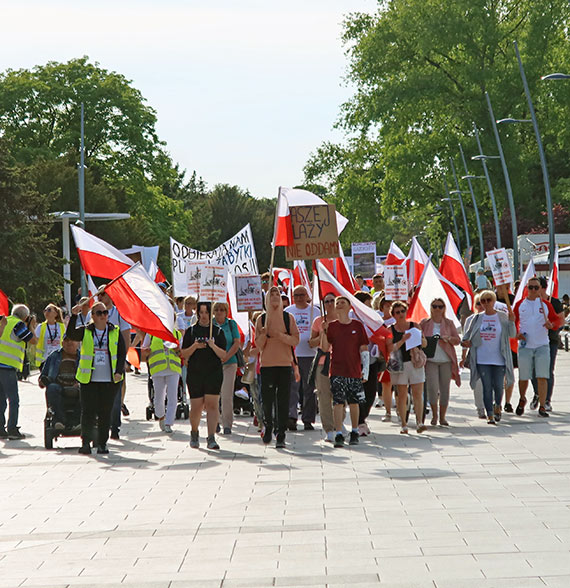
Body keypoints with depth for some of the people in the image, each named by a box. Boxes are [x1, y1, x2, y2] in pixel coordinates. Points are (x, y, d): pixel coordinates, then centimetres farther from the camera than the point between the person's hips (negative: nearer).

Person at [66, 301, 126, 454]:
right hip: (88, 379, -1)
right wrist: (74, 315, -22)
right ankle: (85, 442, 2)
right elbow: (70, 334, -12)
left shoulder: (115, 332, 8)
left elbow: (122, 353, 8)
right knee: (88, 412, -6)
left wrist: (119, 371, -6)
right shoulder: (85, 331, 6)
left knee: (105, 413, 2)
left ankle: (102, 443, 11)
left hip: (110, 380, 1)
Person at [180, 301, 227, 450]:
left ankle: (211, 438, -15)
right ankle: (194, 433, 30)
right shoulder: (191, 331, 7)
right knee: (196, 407, 3)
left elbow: (223, 355, 1)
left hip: (214, 373, -1)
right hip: (195, 373, 1)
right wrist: (194, 346, -14)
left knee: (212, 404, -12)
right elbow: (183, 354, 4)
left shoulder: (218, 332, 6)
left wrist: (213, 346, -17)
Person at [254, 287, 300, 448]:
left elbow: (295, 340, 1)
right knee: (267, 399, -2)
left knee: (283, 401, -4)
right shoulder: (261, 319, 7)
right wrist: (264, 334, -14)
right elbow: (258, 345, 5)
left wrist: (280, 335, -13)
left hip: (285, 363, 0)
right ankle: (268, 426, 24)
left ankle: (281, 435, 0)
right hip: (267, 364, 0)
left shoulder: (288, 318, 7)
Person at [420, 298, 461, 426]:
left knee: (445, 388, 1)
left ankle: (442, 417, 12)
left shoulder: (449, 323, 10)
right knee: (432, 387, -13)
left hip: (446, 359, 1)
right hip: (430, 359, -1)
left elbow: (458, 340, 10)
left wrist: (449, 338, -11)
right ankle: (434, 415, 5)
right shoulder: (424, 323, 8)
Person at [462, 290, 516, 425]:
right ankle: (490, 415, 2)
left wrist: (511, 322, -18)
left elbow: (512, 334, -3)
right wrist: (465, 340, 2)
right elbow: (468, 331, 21)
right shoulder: (477, 318, 8)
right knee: (487, 387, -3)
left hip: (499, 358, -1)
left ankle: (497, 407, 30)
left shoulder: (502, 317, 2)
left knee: (498, 386, 1)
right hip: (482, 359, 1)